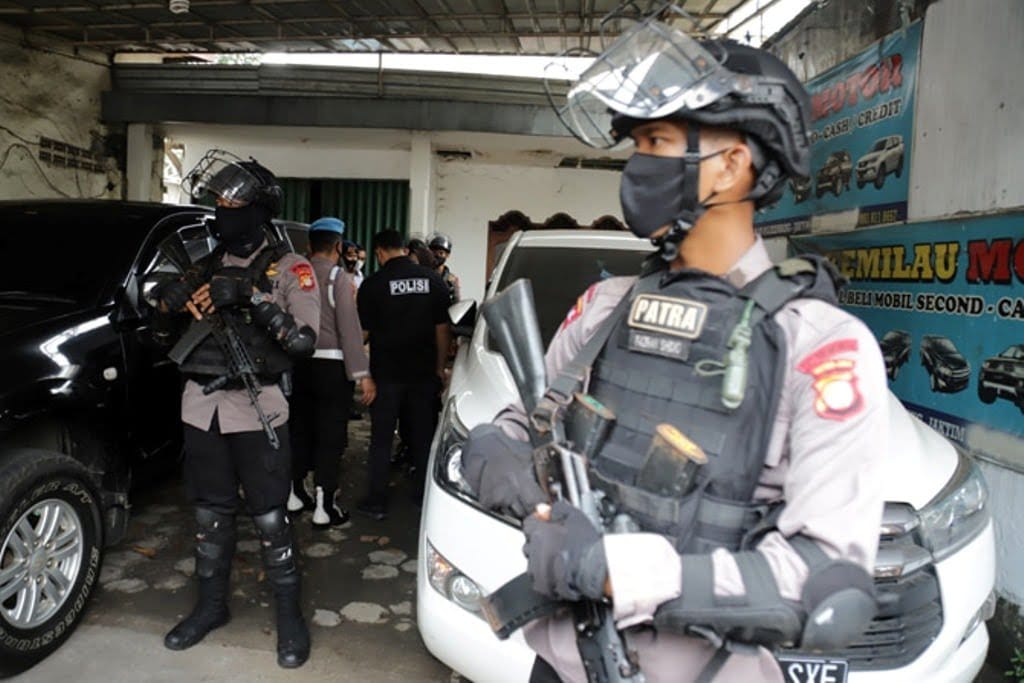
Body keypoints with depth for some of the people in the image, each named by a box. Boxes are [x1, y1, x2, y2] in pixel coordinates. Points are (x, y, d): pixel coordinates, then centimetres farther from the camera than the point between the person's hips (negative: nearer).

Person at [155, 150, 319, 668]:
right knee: (210, 513, 15)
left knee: (270, 518, 1)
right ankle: (211, 604, 32)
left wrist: (253, 297, -25)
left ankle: (289, 615, 17)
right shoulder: (211, 264, 11)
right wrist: (177, 292, -8)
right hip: (201, 405, 5)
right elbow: (164, 309, 14)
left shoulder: (289, 269, -4)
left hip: (256, 409, -5)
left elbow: (304, 340, -15)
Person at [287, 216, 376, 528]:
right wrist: (363, 373, -13)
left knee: (300, 430, 16)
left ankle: (296, 494, 28)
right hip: (331, 366, -5)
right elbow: (349, 328, -14)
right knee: (330, 435, 1)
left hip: (300, 364, 5)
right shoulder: (339, 278, -9)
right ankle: (324, 507, 4)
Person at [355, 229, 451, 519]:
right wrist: (440, 367, 10)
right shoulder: (432, 280, 0)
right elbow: (442, 328, 2)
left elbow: (363, 332, -5)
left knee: (381, 439, 7)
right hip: (424, 372, 3)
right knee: (424, 436, 12)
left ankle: (376, 502, 10)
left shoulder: (373, 284, -8)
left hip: (386, 372, -2)